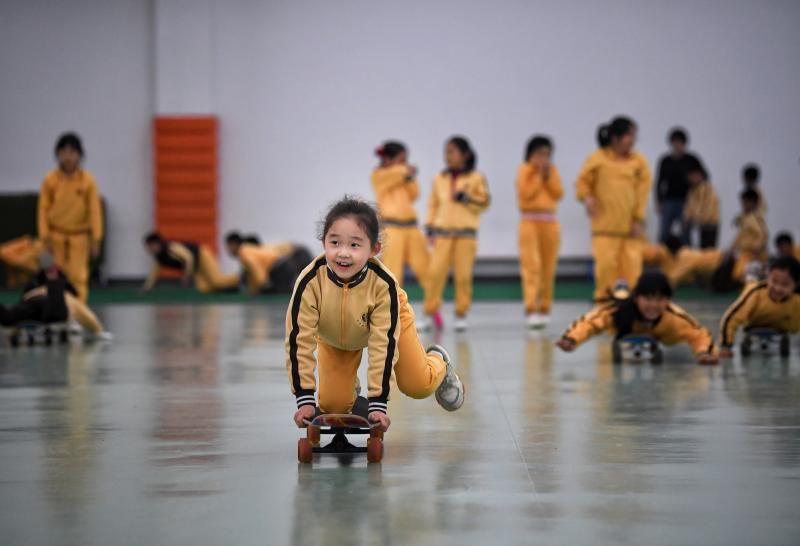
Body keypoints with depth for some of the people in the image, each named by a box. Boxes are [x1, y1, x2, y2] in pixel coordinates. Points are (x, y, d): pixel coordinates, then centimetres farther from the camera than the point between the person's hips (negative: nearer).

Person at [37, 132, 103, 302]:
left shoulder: (87, 180, -10)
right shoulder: (50, 180, -8)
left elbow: (94, 210, -6)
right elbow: (44, 209, -2)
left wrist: (96, 239, -7)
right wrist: (45, 237, -6)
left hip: (79, 235, -1)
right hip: (57, 235, 1)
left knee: (78, 276, -6)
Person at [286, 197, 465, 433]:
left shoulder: (383, 284, -42)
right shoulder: (310, 281, -41)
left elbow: (383, 345, -36)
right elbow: (299, 340, -34)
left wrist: (378, 404, -35)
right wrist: (305, 400, -34)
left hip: (387, 322, -1)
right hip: (333, 336, 1)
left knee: (418, 386, -2)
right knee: (332, 405, -7)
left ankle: (438, 363, 34)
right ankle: (349, 390, 30)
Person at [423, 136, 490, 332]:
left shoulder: (476, 178, 2)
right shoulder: (439, 179, 9)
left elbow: (484, 202, 1)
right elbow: (433, 204, 12)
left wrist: (467, 199, -14)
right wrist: (430, 225, 4)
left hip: (466, 232, -2)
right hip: (442, 231, 2)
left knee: (463, 275, -2)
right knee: (435, 273, -7)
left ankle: (461, 315, 8)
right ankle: (429, 314, -1)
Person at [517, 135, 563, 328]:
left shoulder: (553, 171, 11)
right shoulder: (524, 170, -1)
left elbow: (559, 194, 0)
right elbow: (526, 194, -14)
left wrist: (549, 176, -8)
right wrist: (539, 175, -12)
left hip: (550, 222, 5)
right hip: (530, 221, -4)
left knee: (548, 269, 6)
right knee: (531, 267, -13)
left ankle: (544, 309, 15)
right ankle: (531, 310, -18)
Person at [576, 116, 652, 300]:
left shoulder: (639, 161, 3)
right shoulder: (598, 159, -1)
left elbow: (643, 191, 2)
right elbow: (583, 181, 6)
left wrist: (639, 219, -3)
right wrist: (586, 197, -14)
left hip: (630, 226, 2)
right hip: (605, 224, -2)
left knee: (632, 266, 1)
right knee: (606, 265, -4)